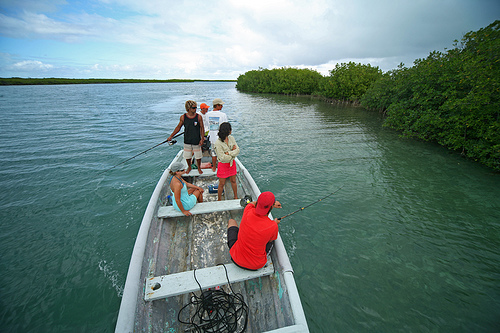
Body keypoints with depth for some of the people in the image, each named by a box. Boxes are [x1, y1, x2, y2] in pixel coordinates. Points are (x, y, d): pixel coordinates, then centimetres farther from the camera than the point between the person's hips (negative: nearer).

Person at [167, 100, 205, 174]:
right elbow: (178, 127, 6)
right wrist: (171, 136, 4)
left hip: (197, 141, -1)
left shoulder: (199, 117, -9)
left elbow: (202, 128, -3)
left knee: (198, 156, 9)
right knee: (187, 156, 13)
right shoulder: (183, 117, -5)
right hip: (187, 141, 1)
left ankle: (199, 168, 35)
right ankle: (189, 167, 39)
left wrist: (202, 139, -9)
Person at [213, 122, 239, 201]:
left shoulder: (231, 138, -4)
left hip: (232, 163, 5)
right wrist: (233, 152, -13)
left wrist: (228, 153, -22)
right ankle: (219, 199, 29)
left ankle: (236, 197, 35)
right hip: (223, 165, -5)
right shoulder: (218, 143, -23)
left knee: (233, 181, 18)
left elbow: (238, 150, -8)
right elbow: (223, 158, -25)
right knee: (222, 184, 9)